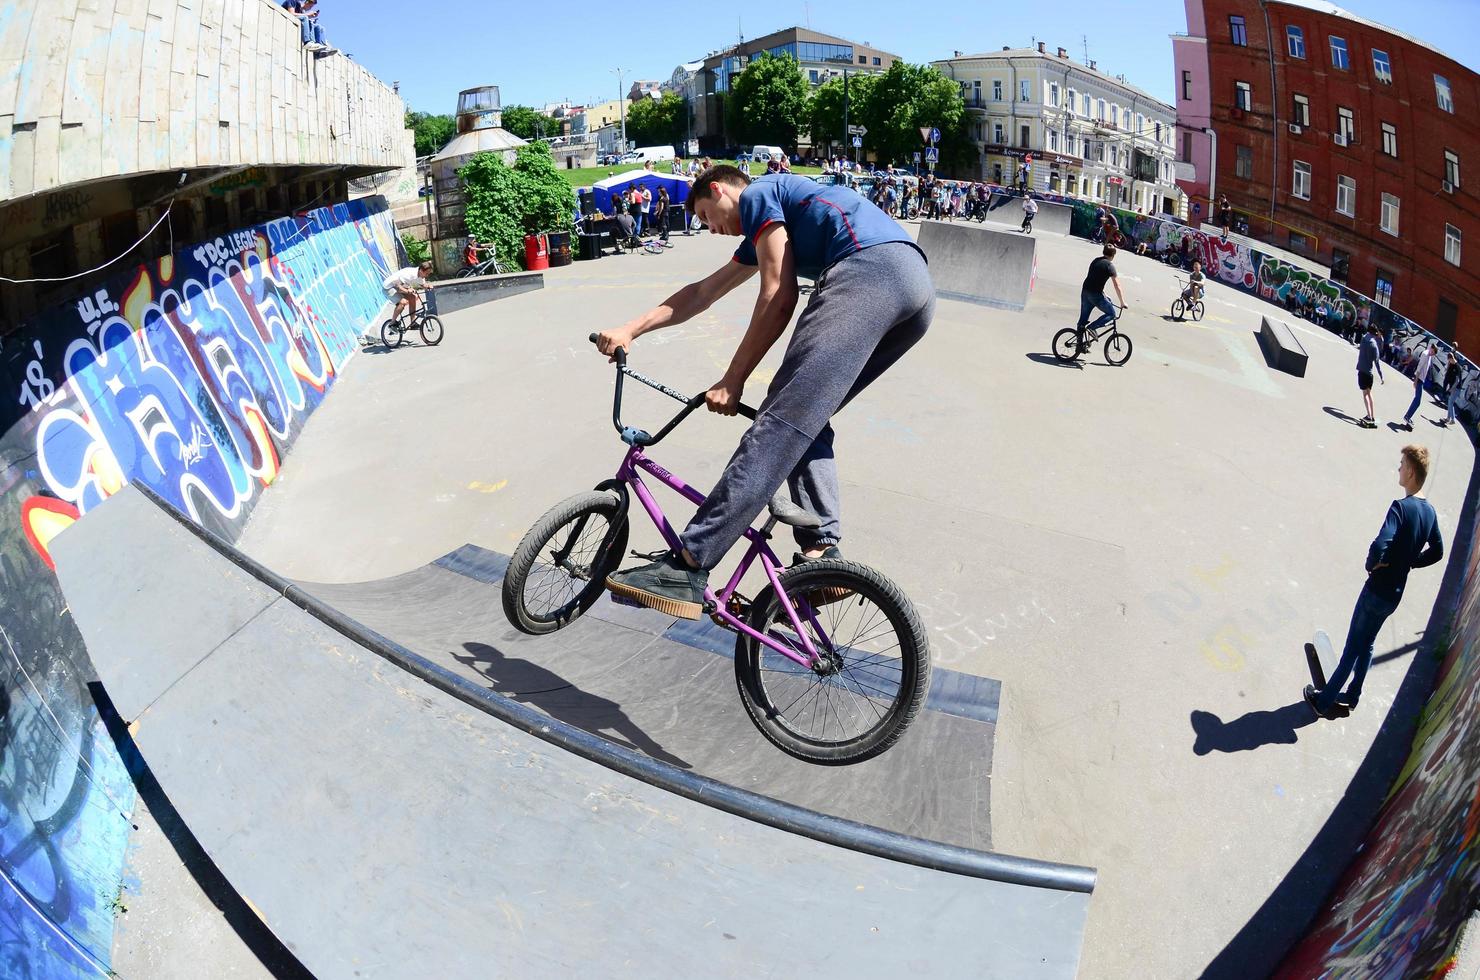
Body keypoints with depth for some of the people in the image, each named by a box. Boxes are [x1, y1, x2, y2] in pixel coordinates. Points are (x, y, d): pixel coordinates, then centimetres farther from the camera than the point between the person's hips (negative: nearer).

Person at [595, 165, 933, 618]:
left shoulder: (757, 195, 13)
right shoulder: (764, 230, 39)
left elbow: (779, 297, 2)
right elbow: (702, 293, 41)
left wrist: (732, 381, 5)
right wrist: (630, 330, 41)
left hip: (867, 273, -10)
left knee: (781, 422, -18)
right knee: (805, 419, 15)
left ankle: (686, 568, -22)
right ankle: (822, 553, 1)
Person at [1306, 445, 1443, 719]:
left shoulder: (1400, 507, -23)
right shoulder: (1430, 512, 1)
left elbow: (1380, 546, -36)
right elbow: (1437, 551, 16)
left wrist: (1371, 564, -17)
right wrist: (1410, 562, 12)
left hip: (1377, 590, -7)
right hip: (1396, 594, 7)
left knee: (1352, 649, 3)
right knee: (1366, 646, 21)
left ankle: (1324, 701, 13)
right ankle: (1351, 697, 33)